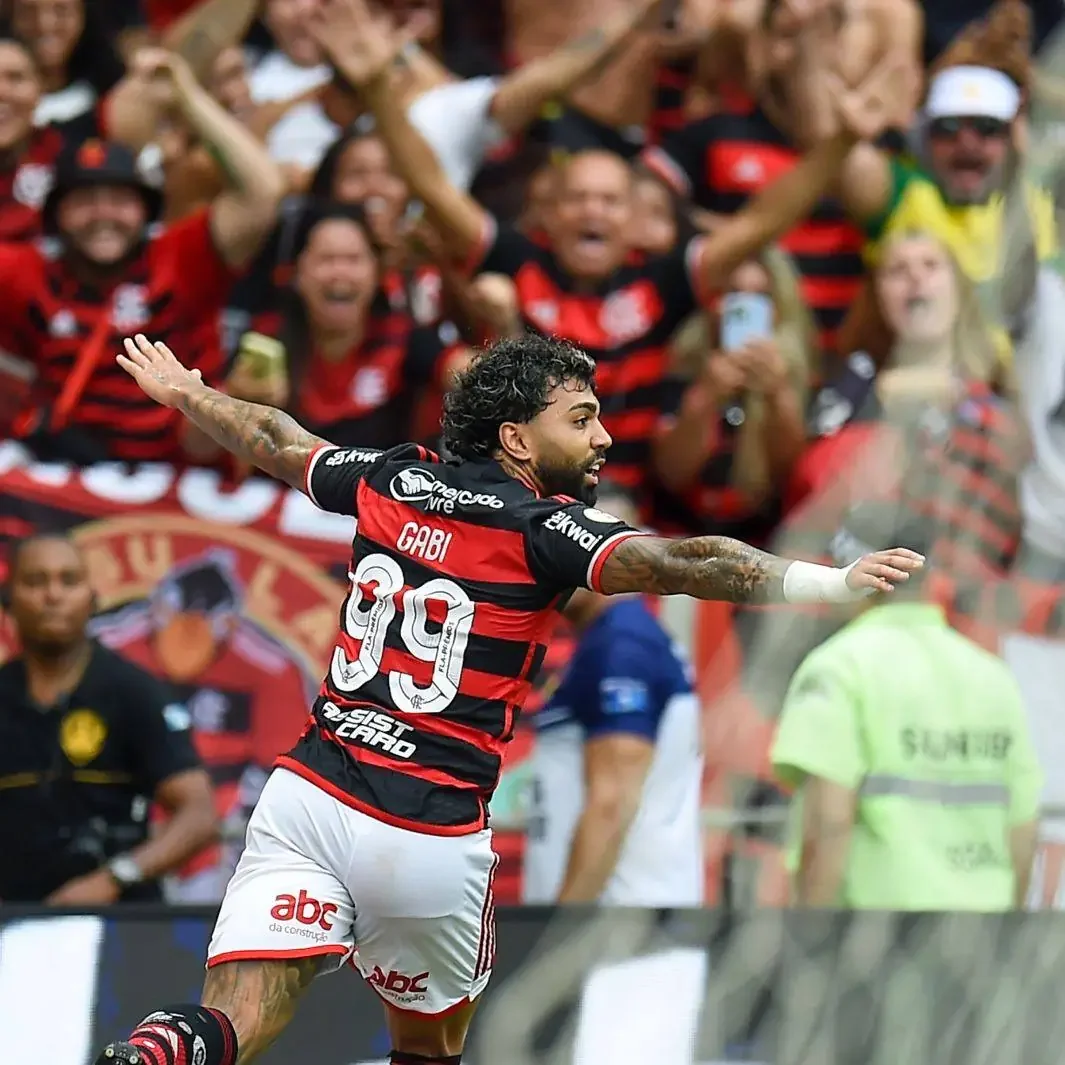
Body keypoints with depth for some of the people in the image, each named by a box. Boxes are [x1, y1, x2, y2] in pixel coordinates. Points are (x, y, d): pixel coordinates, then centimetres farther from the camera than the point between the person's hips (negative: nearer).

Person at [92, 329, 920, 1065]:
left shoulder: (394, 482, 10)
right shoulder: (541, 528, -7)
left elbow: (275, 441, 28)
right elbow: (680, 565, -22)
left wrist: (185, 393, 47)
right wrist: (839, 583, -28)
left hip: (305, 796, 4)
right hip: (427, 844, -4)